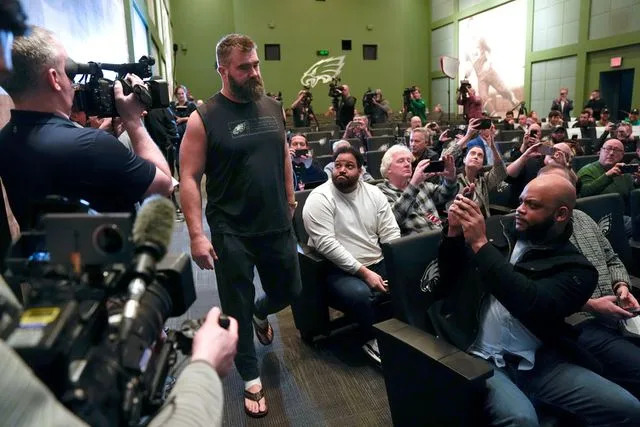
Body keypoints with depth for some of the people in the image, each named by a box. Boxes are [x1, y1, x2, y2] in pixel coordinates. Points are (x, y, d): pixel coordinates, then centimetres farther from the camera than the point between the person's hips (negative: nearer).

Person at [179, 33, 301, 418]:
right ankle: (252, 379, 31)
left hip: (278, 225, 5)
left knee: (289, 291, 19)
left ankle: (260, 314, 55)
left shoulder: (273, 108, 5)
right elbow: (189, 179, -12)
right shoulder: (204, 118, -11)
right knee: (237, 308, 9)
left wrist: (290, 201, 15)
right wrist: (197, 234, -17)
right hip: (231, 232, -4)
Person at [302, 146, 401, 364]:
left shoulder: (373, 193, 7)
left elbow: (391, 233, 6)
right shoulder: (319, 198, -10)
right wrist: (364, 272, -21)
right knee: (361, 294, -34)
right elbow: (326, 244, -19)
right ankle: (375, 340, -5)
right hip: (339, 271, -5)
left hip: (378, 264, 5)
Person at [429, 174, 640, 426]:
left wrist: (480, 245, -21)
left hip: (539, 362, 2)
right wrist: (454, 232, -10)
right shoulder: (497, 228, 5)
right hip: (481, 360, -1)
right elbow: (448, 277, 8)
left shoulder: (575, 268, -1)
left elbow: (533, 305, -21)